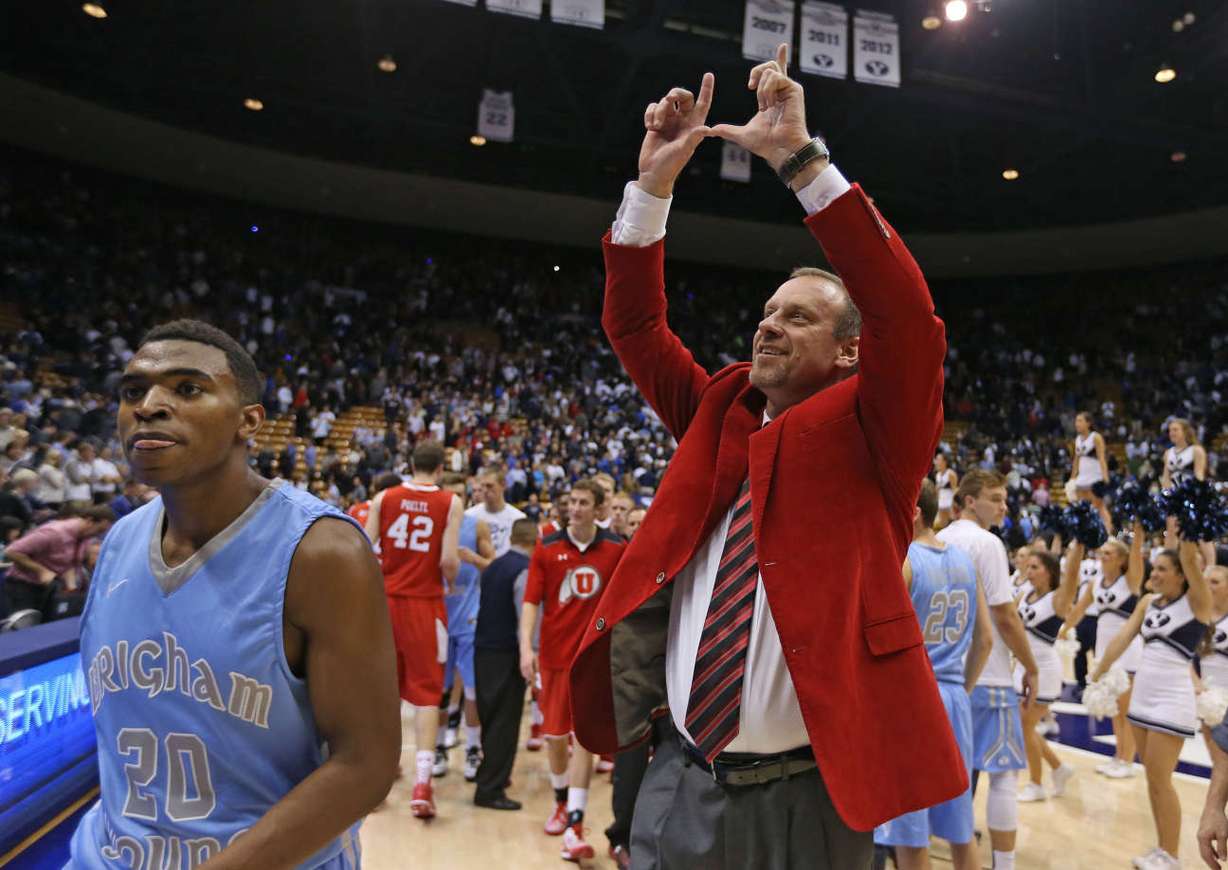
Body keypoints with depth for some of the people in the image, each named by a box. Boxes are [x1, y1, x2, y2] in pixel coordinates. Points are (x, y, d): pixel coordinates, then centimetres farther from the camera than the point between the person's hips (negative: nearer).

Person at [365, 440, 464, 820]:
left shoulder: (384, 498, 1)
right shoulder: (451, 503, -4)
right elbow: (449, 560, -12)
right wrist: (452, 580, 8)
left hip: (385, 600, 3)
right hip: (425, 604, -2)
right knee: (426, 693, 4)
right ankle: (422, 782, -4)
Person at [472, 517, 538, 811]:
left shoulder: (493, 566, 12)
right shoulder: (526, 570, -13)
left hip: (483, 649, 8)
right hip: (507, 653, -8)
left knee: (490, 717, 18)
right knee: (505, 722, 0)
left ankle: (490, 773, 31)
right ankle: (490, 789, 4)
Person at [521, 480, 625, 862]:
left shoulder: (616, 549, -2)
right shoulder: (546, 548, -2)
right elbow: (531, 600, -4)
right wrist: (526, 646, -16)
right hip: (555, 655, 2)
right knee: (554, 736, 12)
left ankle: (575, 826, -1)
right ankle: (561, 803, 38)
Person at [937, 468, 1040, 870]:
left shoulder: (939, 541, 10)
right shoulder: (986, 542, -13)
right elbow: (1005, 616, -16)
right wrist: (1031, 668, -5)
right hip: (988, 677, -7)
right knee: (1002, 773, 3)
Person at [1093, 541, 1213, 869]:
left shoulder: (1197, 601, -8)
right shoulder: (1148, 602, 8)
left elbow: (1190, 560, -23)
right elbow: (1123, 637, 5)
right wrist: (1097, 674, 3)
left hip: (1173, 700, -6)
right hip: (1142, 695, 6)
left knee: (1160, 780, -2)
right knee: (1152, 779, 12)